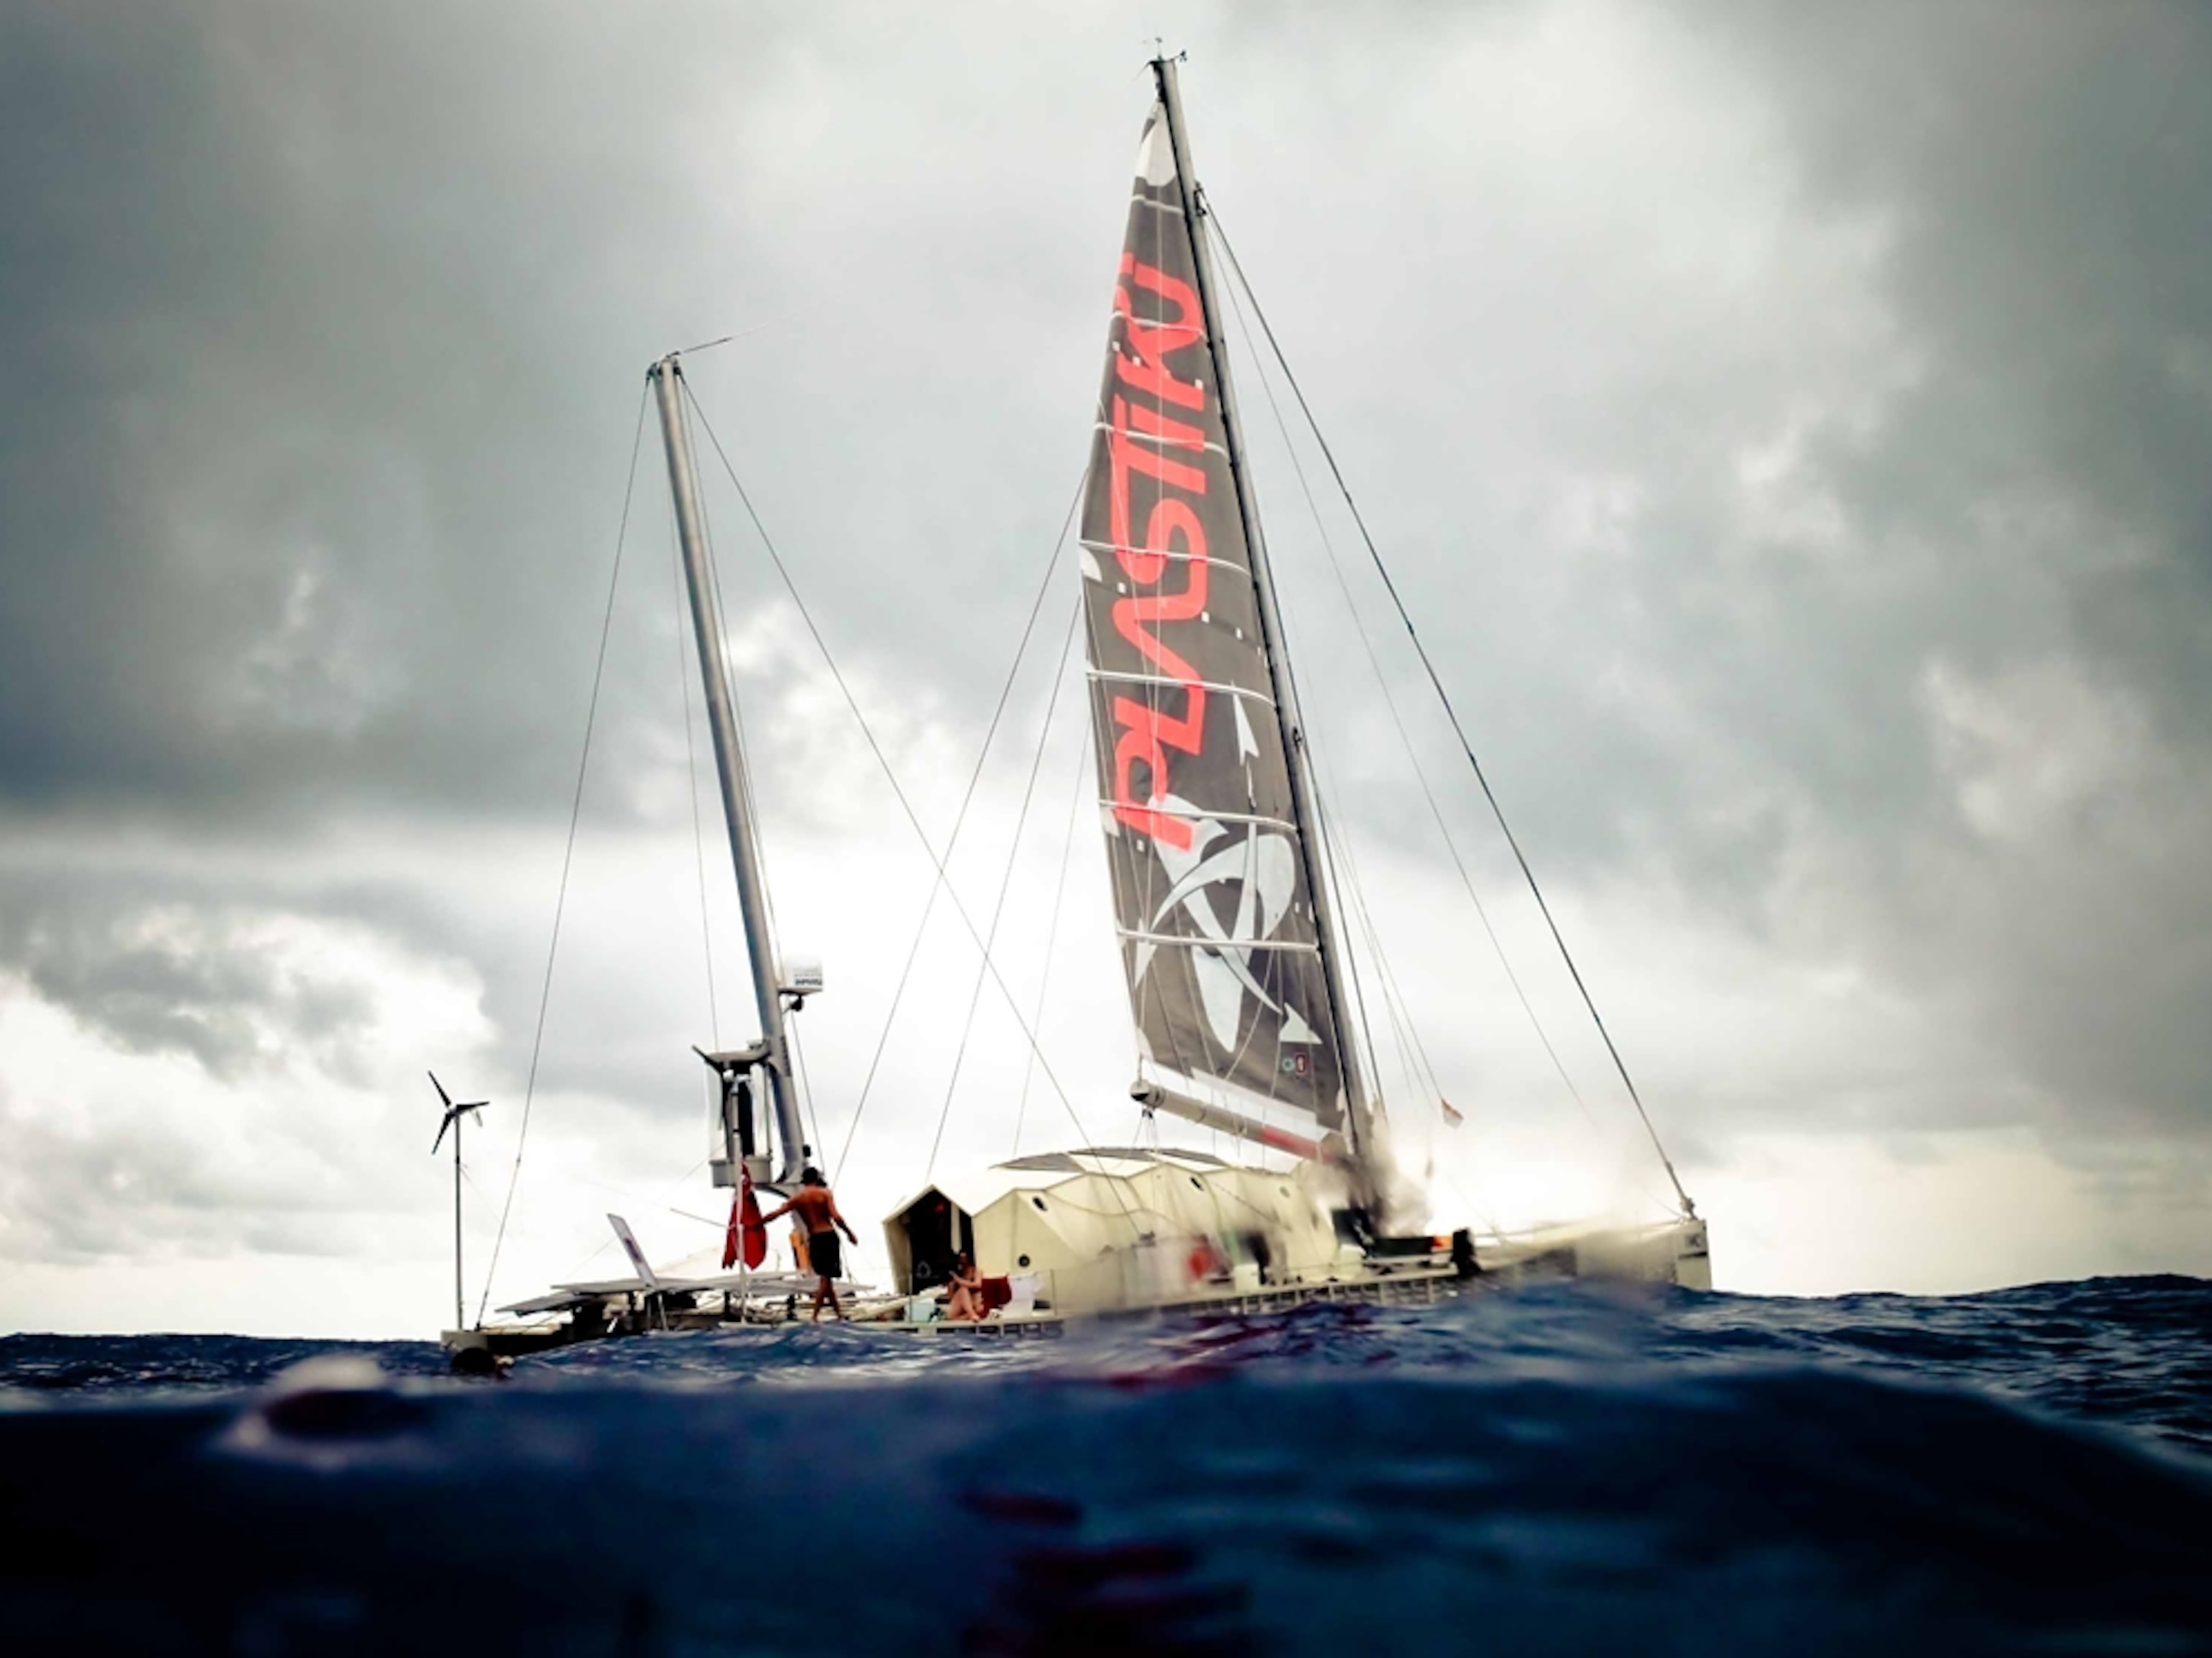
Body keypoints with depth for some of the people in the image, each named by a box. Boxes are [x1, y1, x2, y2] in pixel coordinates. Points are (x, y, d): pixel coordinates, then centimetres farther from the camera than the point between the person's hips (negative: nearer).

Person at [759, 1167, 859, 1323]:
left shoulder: (796, 1198, 9)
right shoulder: (825, 1193, -2)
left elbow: (776, 1213, 1)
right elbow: (836, 1217, -12)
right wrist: (849, 1232, -2)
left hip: (814, 1240, 4)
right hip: (829, 1236, -4)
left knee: (825, 1277, 16)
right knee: (826, 1278, -3)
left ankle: (838, 1312, 23)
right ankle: (816, 1316, -12)